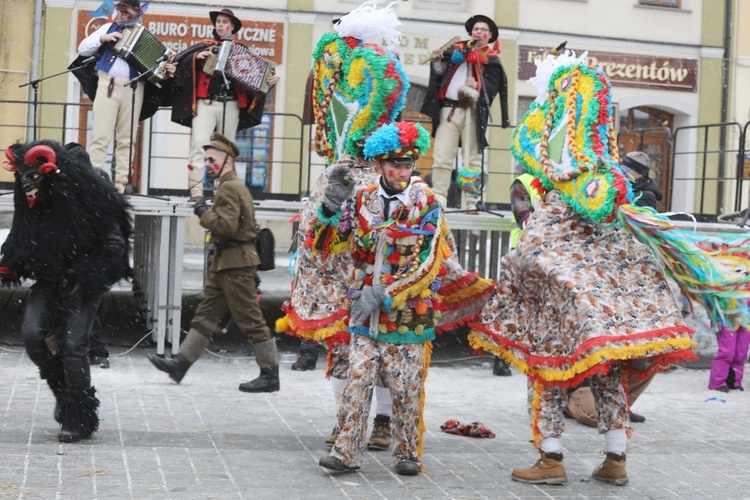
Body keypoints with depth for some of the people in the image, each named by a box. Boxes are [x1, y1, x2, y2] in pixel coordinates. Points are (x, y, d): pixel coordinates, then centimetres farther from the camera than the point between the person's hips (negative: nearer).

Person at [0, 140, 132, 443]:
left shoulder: (86, 202, -19)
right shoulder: (32, 207, -1)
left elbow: (114, 246, -13)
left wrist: (82, 276, -17)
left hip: (80, 285, -5)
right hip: (48, 282, 5)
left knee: (73, 346, -9)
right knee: (31, 333, -12)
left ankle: (78, 418, 6)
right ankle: (62, 389, 12)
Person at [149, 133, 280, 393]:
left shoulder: (229, 188, -15)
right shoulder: (234, 186, 18)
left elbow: (226, 226, -26)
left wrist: (204, 212, -13)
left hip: (236, 262, -11)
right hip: (226, 261, 11)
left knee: (250, 319, -6)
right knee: (206, 314, 12)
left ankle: (270, 376, -1)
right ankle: (181, 363, 16)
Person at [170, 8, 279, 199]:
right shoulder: (204, 46, 10)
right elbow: (180, 62, 1)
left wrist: (270, 80, -8)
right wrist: (196, 57, -16)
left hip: (231, 106, 2)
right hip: (205, 104, -2)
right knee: (199, 143, -19)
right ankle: (196, 192, -21)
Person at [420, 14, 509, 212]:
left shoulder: (492, 61, 11)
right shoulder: (456, 50, 18)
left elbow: (492, 88, 0)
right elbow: (439, 74, 16)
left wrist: (477, 87, -18)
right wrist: (438, 60, -2)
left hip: (473, 112, -1)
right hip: (449, 109, 1)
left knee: (472, 159, -4)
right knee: (442, 157, -6)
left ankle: (469, 203, -3)